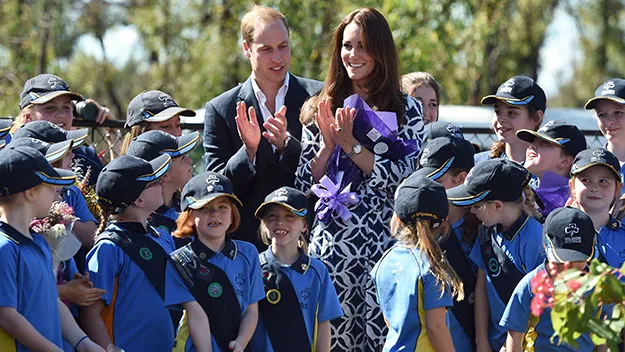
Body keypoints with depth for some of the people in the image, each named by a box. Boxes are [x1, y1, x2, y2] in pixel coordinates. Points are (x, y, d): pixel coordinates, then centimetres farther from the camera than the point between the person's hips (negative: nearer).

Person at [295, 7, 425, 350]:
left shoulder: (406, 109, 5)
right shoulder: (323, 109, 12)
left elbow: (403, 176, -7)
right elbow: (303, 182, 10)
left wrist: (350, 144, -10)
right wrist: (328, 145, -6)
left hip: (385, 239, -2)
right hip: (332, 241, 2)